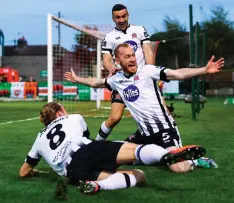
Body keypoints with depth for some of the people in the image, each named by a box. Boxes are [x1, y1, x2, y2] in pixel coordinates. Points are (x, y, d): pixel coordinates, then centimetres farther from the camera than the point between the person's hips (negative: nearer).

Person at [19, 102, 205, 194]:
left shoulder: (40, 139, 36)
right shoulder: (74, 118, 31)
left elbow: (24, 172, 39)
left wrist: (35, 172, 61)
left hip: (74, 173, 2)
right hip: (86, 151, -2)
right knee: (134, 150, -15)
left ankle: (95, 183, -34)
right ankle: (167, 155, -51)